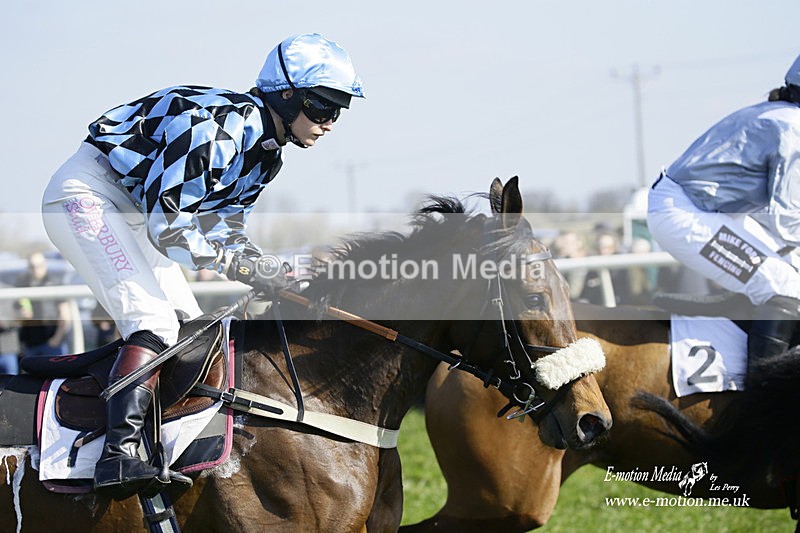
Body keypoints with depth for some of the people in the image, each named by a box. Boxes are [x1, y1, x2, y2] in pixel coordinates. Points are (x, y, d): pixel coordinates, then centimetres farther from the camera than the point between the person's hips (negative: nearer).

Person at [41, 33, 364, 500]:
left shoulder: (266, 151, 6)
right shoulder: (218, 127, -26)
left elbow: (225, 228, 10)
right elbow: (167, 224, -27)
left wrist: (283, 279, -2)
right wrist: (241, 266, -25)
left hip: (131, 213, 11)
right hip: (88, 193, -11)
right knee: (156, 322, -24)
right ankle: (119, 455, -34)